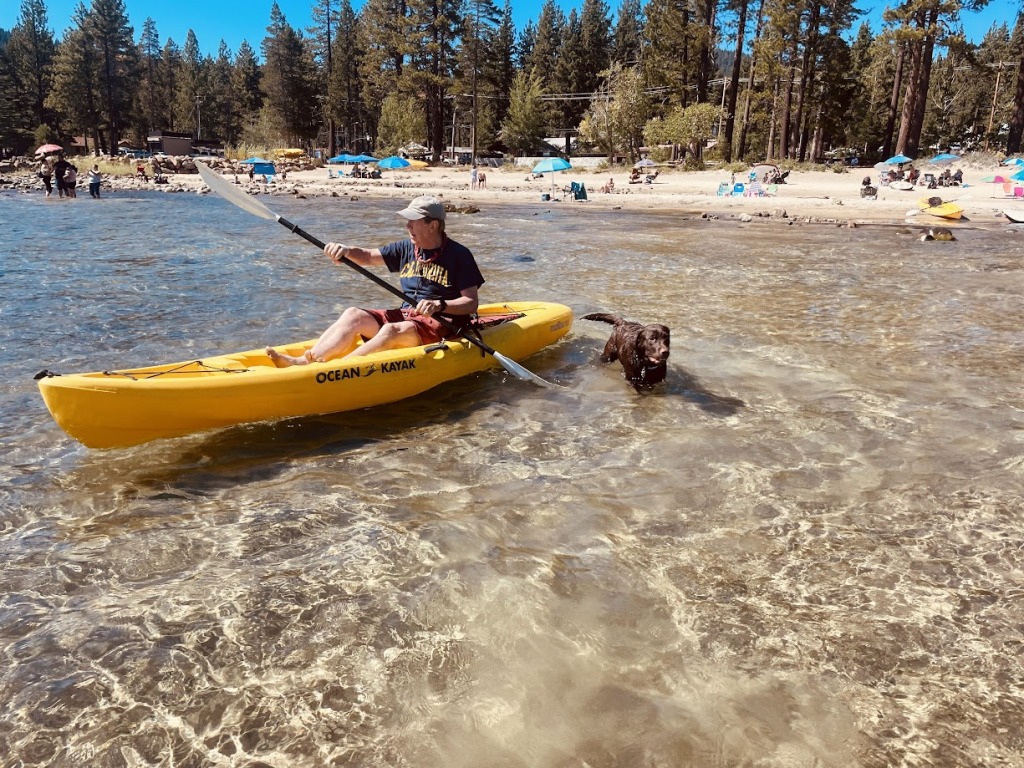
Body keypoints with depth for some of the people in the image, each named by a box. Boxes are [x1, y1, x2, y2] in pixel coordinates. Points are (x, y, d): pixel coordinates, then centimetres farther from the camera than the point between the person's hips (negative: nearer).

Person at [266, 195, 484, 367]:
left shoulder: (459, 255, -6)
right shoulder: (406, 249, 13)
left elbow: (472, 303, -11)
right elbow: (368, 257, 13)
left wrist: (439, 305, -27)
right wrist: (346, 250, -9)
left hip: (442, 323, -6)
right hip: (405, 315, 7)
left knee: (391, 331, -34)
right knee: (354, 315, -14)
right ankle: (304, 360, -30)